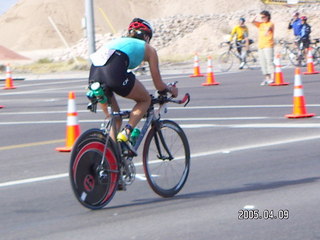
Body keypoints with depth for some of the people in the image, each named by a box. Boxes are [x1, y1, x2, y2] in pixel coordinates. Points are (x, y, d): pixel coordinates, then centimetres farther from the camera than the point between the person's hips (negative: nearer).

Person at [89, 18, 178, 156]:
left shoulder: (118, 41, 39)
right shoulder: (148, 49, 26)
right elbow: (159, 85, 27)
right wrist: (171, 90, 48)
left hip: (94, 72, 5)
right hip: (114, 71, -5)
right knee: (145, 100, 21)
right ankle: (126, 134, 1)